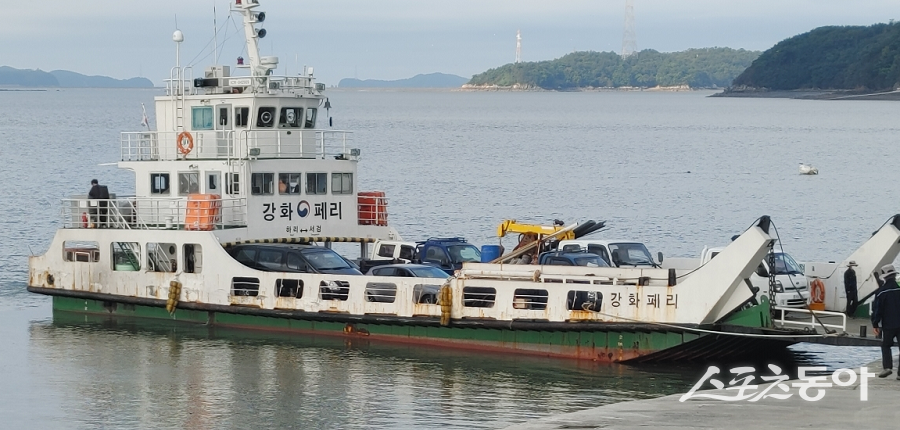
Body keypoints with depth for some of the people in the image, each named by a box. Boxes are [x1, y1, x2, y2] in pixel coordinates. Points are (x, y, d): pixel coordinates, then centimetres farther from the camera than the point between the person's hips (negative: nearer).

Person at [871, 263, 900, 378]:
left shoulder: (881, 292, -7)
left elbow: (877, 309, -5)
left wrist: (875, 324, 3)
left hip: (888, 325, -2)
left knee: (885, 345, 14)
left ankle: (887, 366, -5)